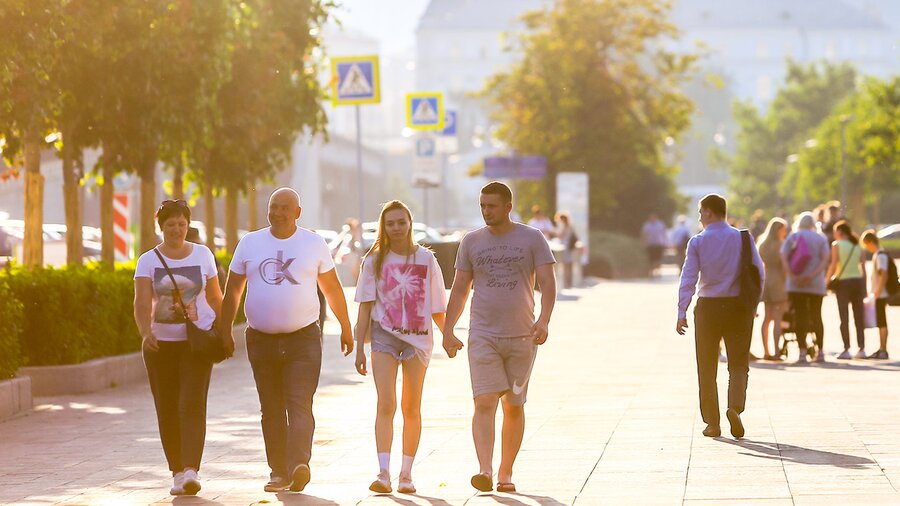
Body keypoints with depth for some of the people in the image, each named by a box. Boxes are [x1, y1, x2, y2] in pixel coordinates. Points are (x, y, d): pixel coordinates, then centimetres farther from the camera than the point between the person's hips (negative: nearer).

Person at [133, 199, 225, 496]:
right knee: (167, 411, 4)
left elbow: (215, 297, 12)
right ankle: (177, 472, 16)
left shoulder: (203, 255, 4)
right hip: (160, 343, 1)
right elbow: (142, 302, -16)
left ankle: (191, 472, -23)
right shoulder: (148, 261, -1)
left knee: (192, 406, -15)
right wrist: (145, 332, -33)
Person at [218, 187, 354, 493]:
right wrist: (225, 331, 8)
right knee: (271, 410, 5)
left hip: (303, 339, -2)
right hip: (261, 339, 2)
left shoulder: (314, 244, 5)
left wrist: (346, 328, 14)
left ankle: (299, 465, -27)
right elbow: (232, 290, 12)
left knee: (300, 405, -14)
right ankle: (279, 473, 11)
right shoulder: (250, 243, 7)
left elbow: (332, 288, 12)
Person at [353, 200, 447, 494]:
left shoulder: (425, 259, 5)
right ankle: (383, 473, -18)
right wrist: (359, 348, 1)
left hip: (418, 337, 1)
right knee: (386, 404, -12)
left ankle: (406, 475, 12)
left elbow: (436, 307, 9)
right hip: (384, 335, -1)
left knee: (411, 408, 6)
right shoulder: (375, 260, 4)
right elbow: (365, 307, 5)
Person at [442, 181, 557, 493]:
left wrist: (544, 319, -21)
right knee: (484, 402, -14)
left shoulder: (532, 239, 2)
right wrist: (448, 330, 6)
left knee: (514, 406, 8)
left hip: (522, 337, 0)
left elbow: (547, 283, -5)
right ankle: (485, 471, -24)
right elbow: (459, 289, 12)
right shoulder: (471, 242, 7)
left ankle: (506, 473, 18)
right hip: (483, 335, 0)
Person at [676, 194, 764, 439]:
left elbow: (689, 278, -10)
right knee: (738, 364, 8)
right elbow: (759, 273, -1)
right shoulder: (742, 238, 0)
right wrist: (753, 304, 10)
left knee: (707, 368, 9)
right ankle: (735, 406, -18)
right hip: (738, 306, 1)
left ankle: (712, 423, 9)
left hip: (708, 308, -1)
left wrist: (682, 312, -11)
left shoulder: (698, 241, -4)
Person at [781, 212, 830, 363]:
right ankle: (820, 351, 11)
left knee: (799, 316, -2)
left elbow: (783, 257, -9)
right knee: (816, 316, 11)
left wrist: (792, 276, -16)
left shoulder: (792, 237, 5)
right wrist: (813, 275, -15)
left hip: (795, 284, -1)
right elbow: (826, 258, -8)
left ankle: (802, 352, -9)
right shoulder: (821, 238, 7)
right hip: (816, 284, 1)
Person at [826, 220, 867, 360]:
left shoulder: (837, 245, -4)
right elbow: (863, 266, 7)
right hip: (857, 280, 4)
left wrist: (827, 280, -3)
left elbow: (833, 265, -12)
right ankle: (861, 349, 8)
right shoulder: (857, 246, 10)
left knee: (844, 317, -1)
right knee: (859, 317, 9)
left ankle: (846, 349, -6)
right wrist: (864, 287, 11)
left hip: (843, 281, -4)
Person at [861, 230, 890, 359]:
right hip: (877, 295, 10)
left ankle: (884, 350, -7)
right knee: (880, 323, 13)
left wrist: (878, 291, -24)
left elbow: (884, 274, -21)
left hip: (880, 295, -10)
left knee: (881, 322, -7)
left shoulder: (880, 255, -14)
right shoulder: (877, 255, 15)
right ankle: (881, 350, 18)